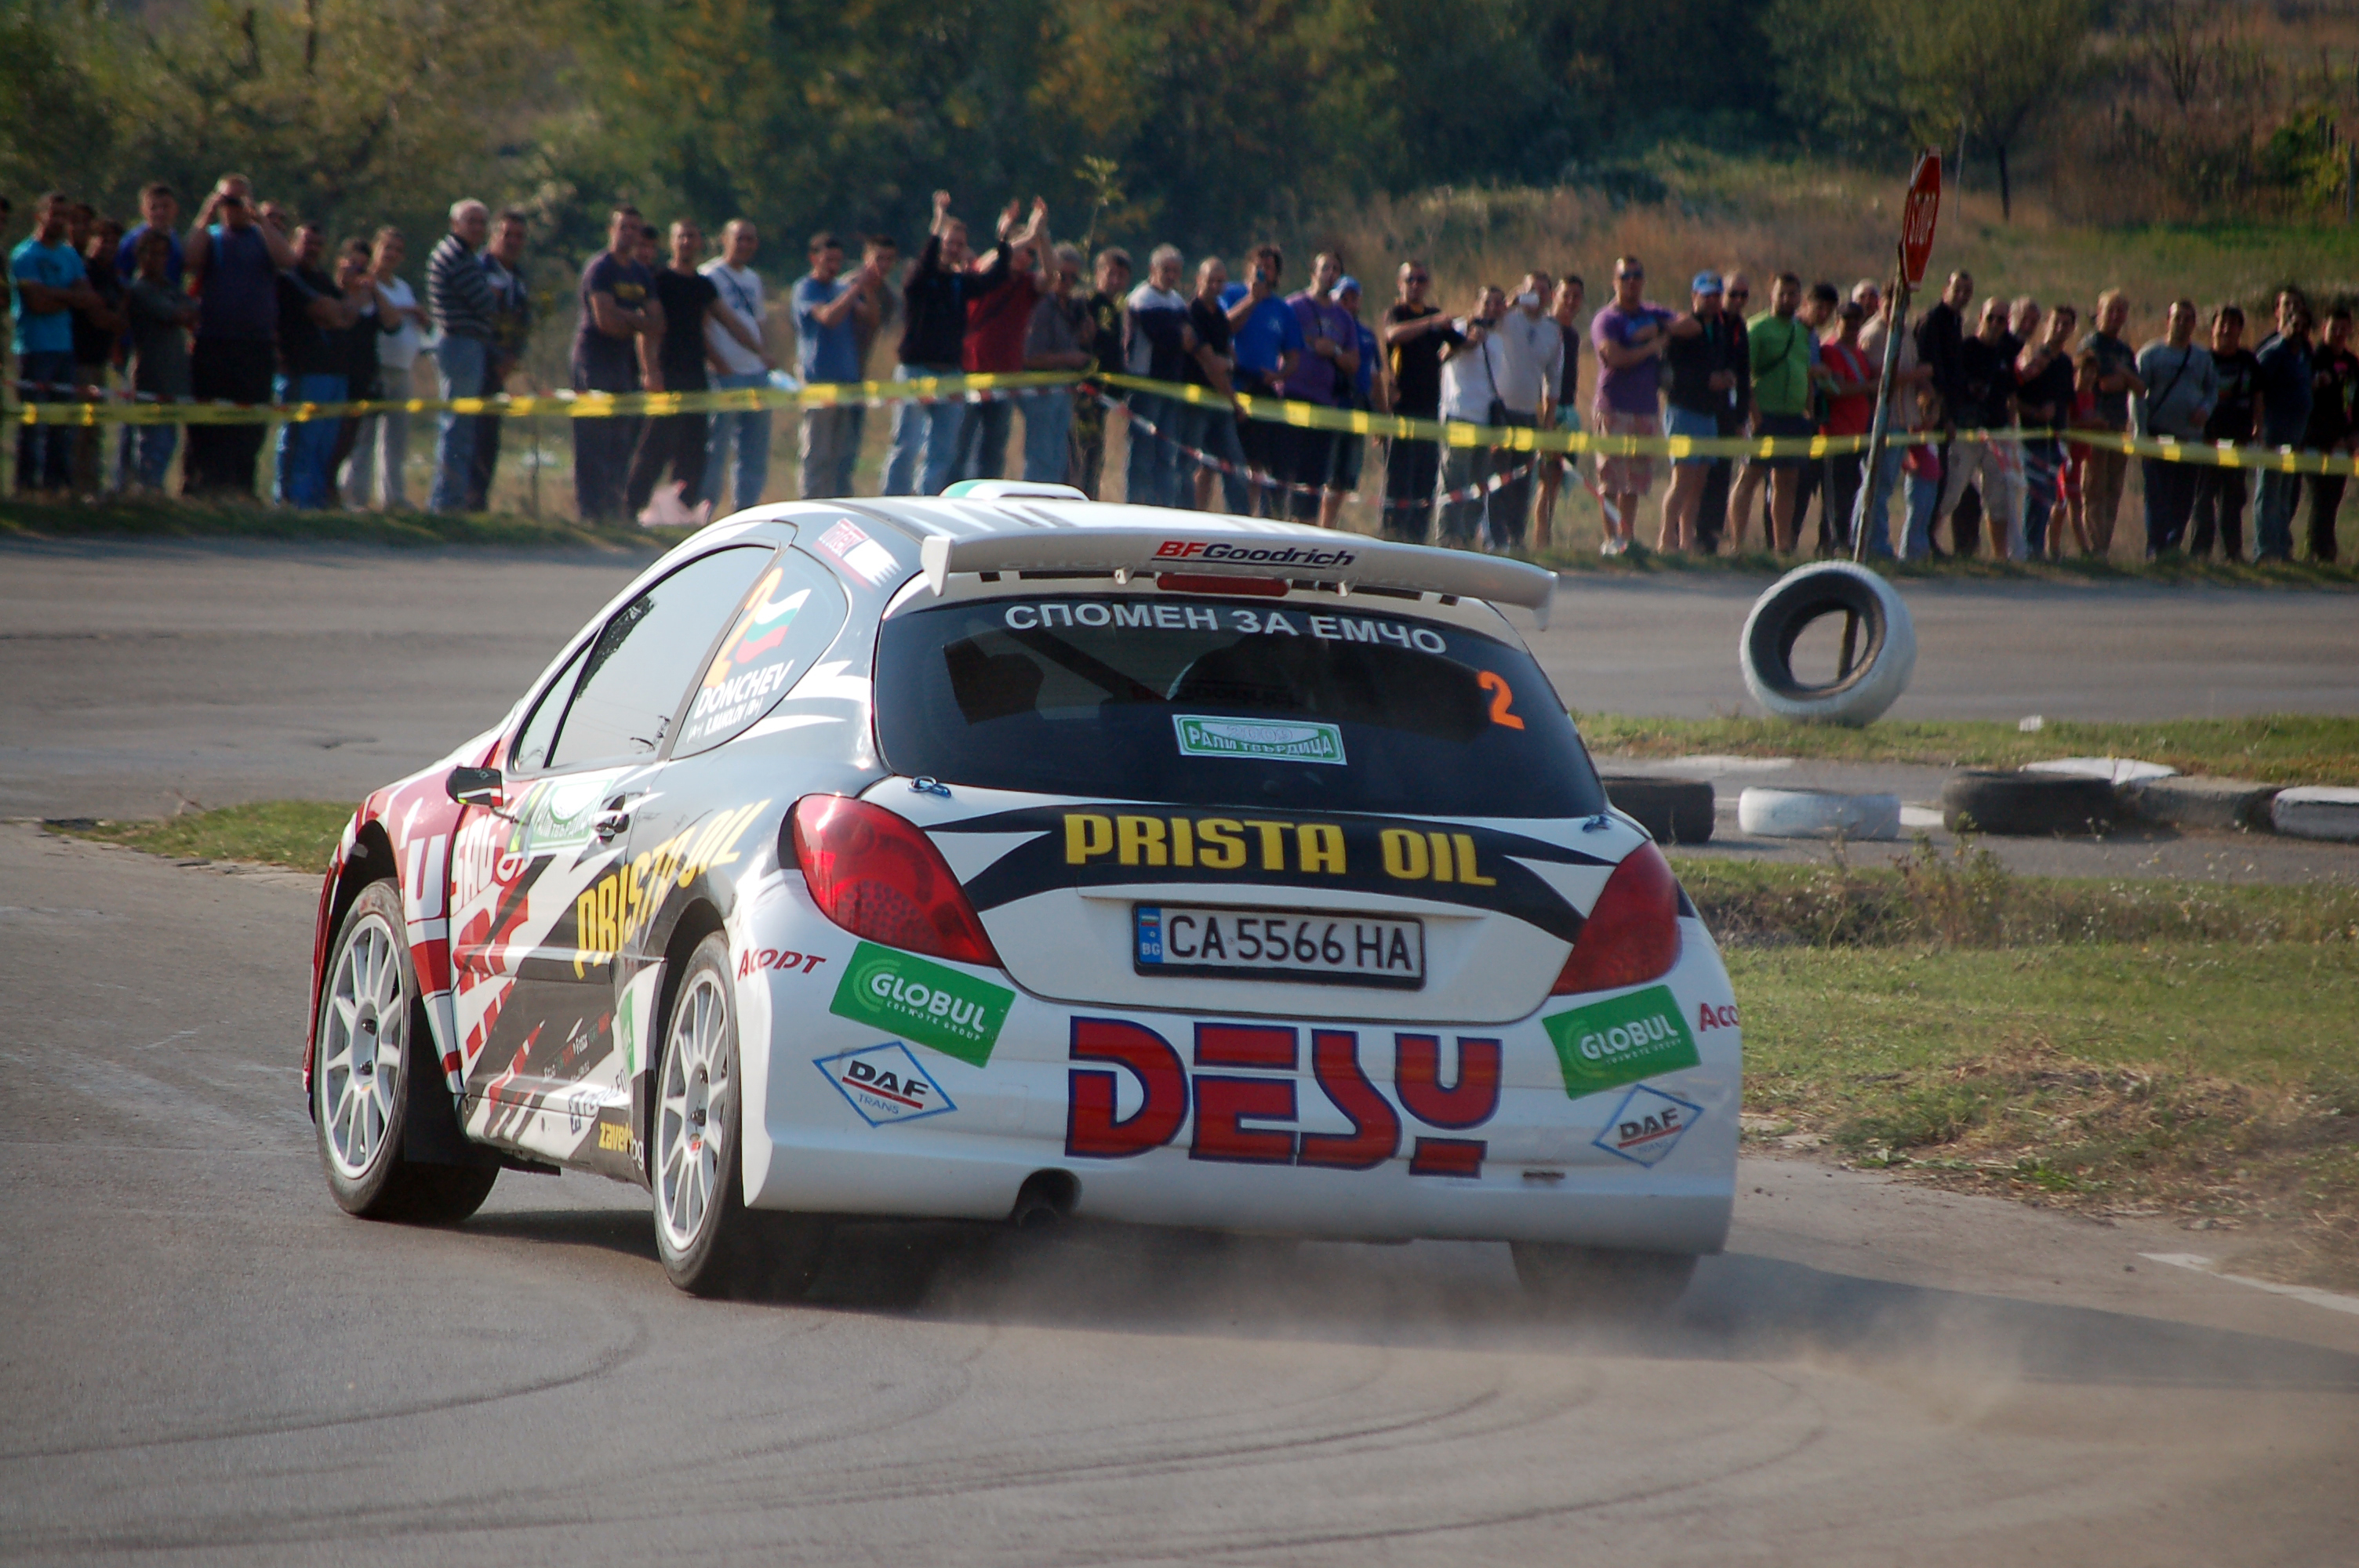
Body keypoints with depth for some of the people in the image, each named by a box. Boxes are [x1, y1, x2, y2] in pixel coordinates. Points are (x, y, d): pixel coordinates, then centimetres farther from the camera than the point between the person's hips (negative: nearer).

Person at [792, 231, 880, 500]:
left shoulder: (842, 287, 17)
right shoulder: (805, 289, -4)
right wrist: (859, 284, -22)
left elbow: (870, 316, 8)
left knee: (845, 455, 8)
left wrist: (870, 287, -8)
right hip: (818, 379, -7)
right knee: (818, 455, -7)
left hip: (848, 377, 7)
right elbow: (828, 316, -21)